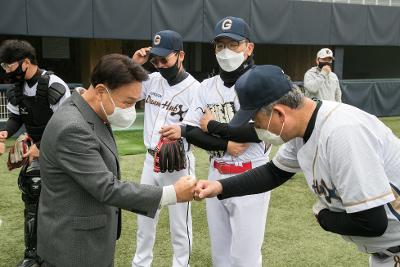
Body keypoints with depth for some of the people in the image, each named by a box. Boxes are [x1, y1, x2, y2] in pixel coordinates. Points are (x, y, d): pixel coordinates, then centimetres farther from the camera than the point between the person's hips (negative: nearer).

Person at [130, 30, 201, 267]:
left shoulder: (194, 89, -14)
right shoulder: (152, 80, 2)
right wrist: (133, 64, -7)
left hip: (179, 163, -6)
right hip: (151, 160, 6)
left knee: (180, 221, 8)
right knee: (144, 216, 19)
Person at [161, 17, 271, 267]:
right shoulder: (207, 86, 7)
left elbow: (260, 131, -23)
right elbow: (191, 132, 0)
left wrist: (213, 126, -12)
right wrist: (226, 144, -15)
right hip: (216, 176, 6)